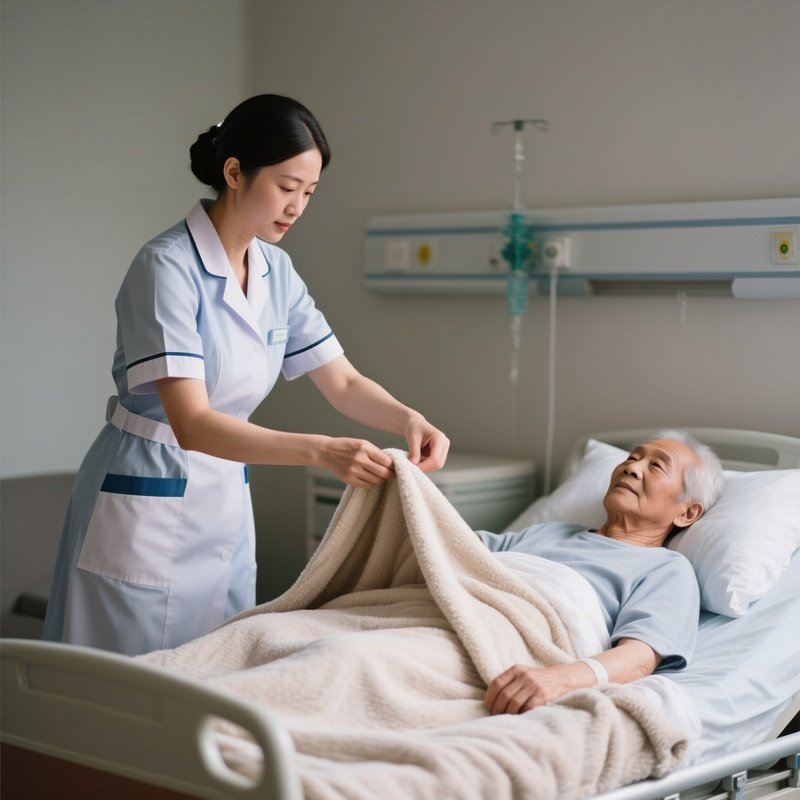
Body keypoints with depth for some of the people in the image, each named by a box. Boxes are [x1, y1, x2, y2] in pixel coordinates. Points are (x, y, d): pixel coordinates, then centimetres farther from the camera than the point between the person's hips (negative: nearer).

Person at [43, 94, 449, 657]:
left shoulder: (276, 272, 2)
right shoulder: (167, 268, -20)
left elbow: (343, 382, 6)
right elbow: (191, 424, -28)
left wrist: (409, 419, -15)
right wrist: (321, 451, -38)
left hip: (226, 504, 7)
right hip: (148, 506, -7)